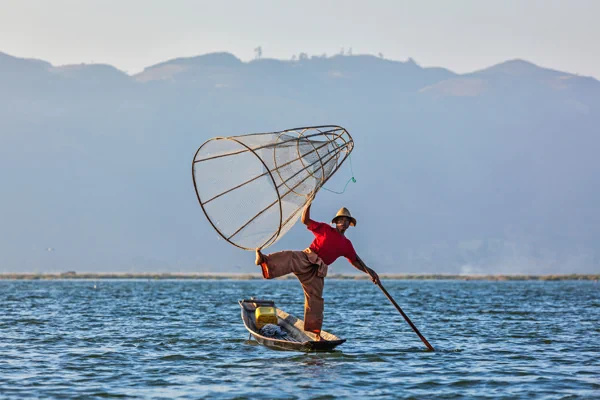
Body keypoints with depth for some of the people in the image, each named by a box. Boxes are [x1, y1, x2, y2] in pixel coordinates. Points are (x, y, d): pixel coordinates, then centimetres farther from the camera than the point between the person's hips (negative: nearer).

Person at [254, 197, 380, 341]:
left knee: (315, 299, 0)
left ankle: (316, 332, 4)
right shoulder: (325, 229, 12)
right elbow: (305, 220, 7)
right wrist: (308, 204, -7)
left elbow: (355, 260, 32)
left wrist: (369, 271, 25)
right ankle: (265, 261, -64)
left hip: (317, 271, 4)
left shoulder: (346, 244, 21)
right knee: (289, 257, -37)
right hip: (305, 259, -4)